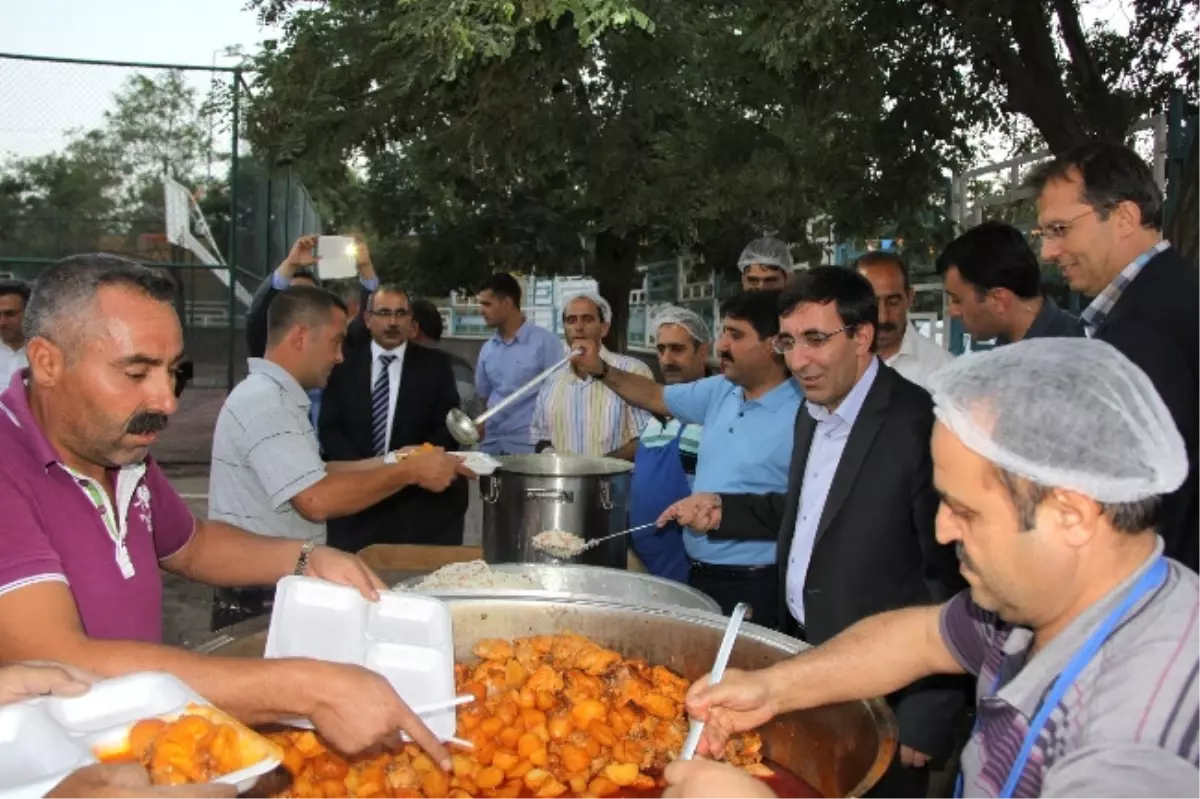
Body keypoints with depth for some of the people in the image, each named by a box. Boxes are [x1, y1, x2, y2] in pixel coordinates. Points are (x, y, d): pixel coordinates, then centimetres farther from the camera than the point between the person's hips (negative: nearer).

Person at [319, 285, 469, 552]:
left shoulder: (435, 365, 3)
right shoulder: (344, 363, 6)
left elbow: (449, 428, -1)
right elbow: (329, 427, 2)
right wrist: (362, 466, -15)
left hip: (419, 501, -1)